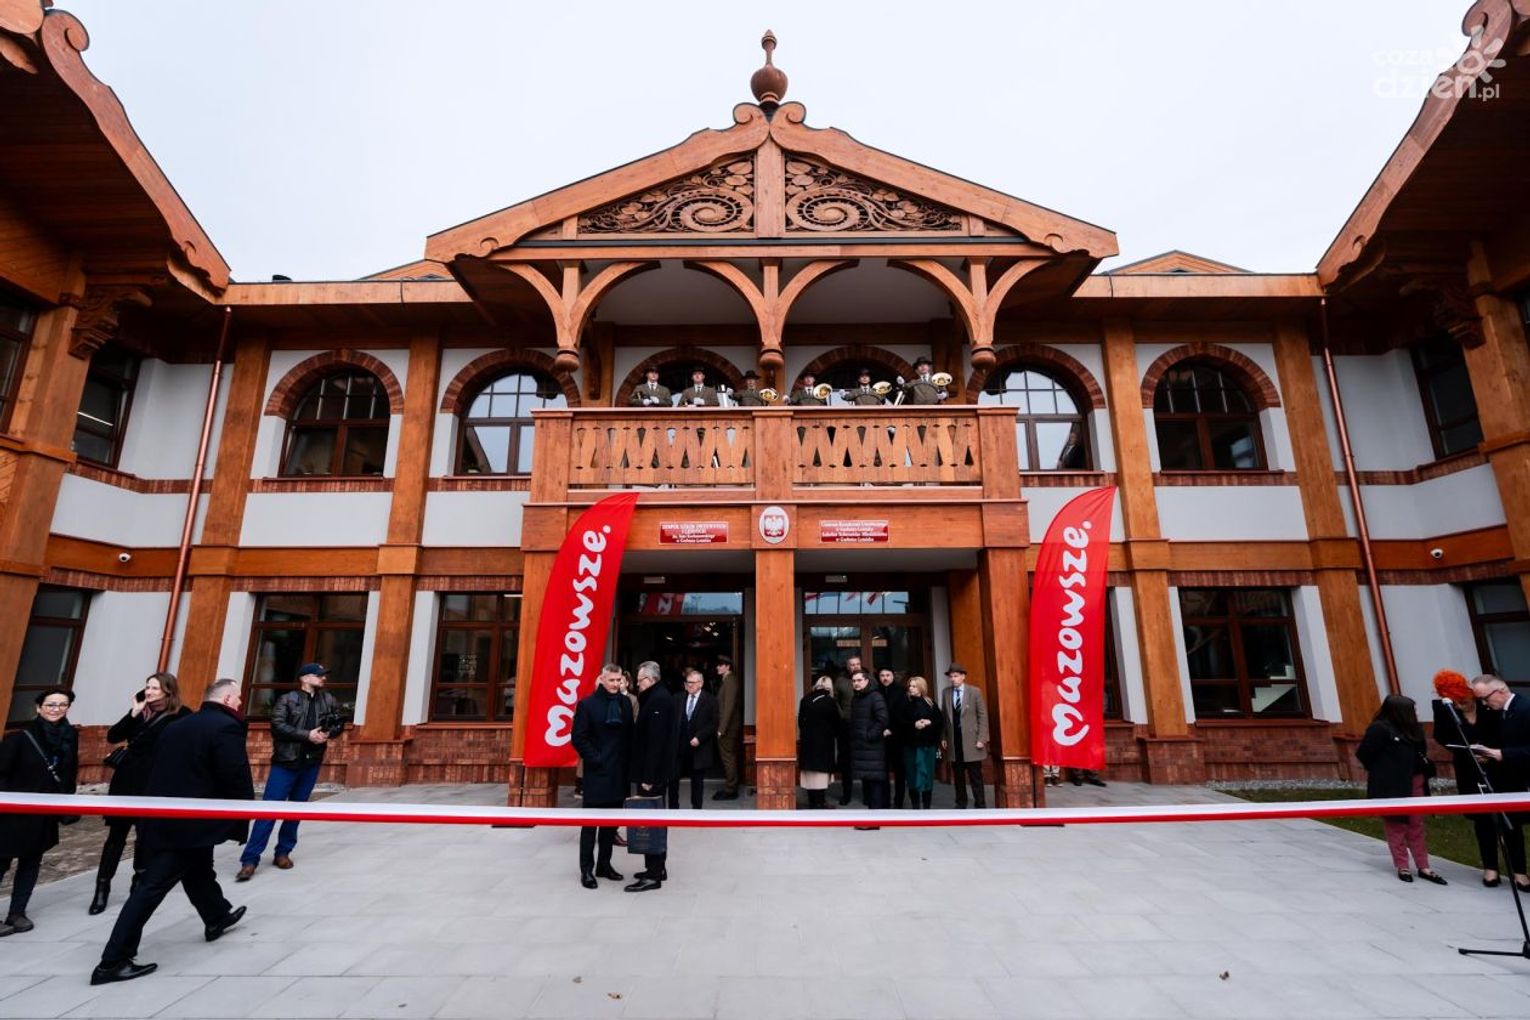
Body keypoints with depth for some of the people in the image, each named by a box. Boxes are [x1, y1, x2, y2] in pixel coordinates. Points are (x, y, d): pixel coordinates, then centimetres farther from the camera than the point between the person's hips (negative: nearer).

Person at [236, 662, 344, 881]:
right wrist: (307, 735, -20)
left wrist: (328, 734, -8)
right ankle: (250, 860, -1)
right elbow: (278, 726, -15)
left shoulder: (328, 700, 8)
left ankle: (283, 852, 23)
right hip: (285, 762, -4)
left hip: (311, 764, 4)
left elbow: (339, 723, 13)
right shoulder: (287, 700, -4)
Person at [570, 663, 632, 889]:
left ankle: (604, 864, 26)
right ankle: (586, 869, 14)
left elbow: (630, 734, 10)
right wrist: (595, 760, -12)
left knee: (611, 821, 13)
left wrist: (628, 759, 2)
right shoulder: (587, 704, -7)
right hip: (597, 772, -5)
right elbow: (578, 737, -8)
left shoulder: (625, 702, 6)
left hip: (619, 772, 5)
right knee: (591, 822, 4)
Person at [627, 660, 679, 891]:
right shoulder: (658, 697, 12)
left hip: (653, 772, -10)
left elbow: (656, 741, -23)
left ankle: (653, 875, 6)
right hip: (656, 771, 10)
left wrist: (648, 776, -23)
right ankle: (657, 868, 28)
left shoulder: (658, 700, -18)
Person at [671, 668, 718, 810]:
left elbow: (713, 724, -7)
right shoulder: (678, 699, 5)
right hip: (680, 746, 2)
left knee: (697, 780, 8)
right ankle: (673, 807, 18)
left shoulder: (710, 700, -4)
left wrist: (699, 738, -15)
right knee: (673, 777, 4)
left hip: (699, 747, -2)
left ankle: (696, 808, 21)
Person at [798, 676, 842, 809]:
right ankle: (820, 802, 1)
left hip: (807, 740, 4)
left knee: (810, 771, 11)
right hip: (824, 741, -4)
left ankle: (812, 801, 19)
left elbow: (800, 720, 6)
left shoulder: (805, 699, 0)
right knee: (821, 771, 0)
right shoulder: (829, 701, -10)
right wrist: (835, 734, 15)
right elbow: (837, 723, -3)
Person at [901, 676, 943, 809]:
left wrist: (930, 722, -13)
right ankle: (915, 808, 14)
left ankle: (927, 808, 15)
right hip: (910, 744, 0)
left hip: (927, 744, 0)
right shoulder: (905, 702, 0)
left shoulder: (930, 702, 2)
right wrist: (913, 725, -18)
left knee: (927, 774, 4)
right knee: (912, 775, 3)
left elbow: (941, 722, 4)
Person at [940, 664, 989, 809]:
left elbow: (983, 716, -5)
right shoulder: (946, 693, 5)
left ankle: (980, 805, 14)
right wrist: (944, 737, 5)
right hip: (954, 740, 3)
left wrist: (981, 739, -10)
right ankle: (961, 803, 24)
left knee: (975, 775, 4)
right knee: (958, 775, 11)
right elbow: (944, 716, 9)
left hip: (971, 740, -3)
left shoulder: (975, 692, -4)